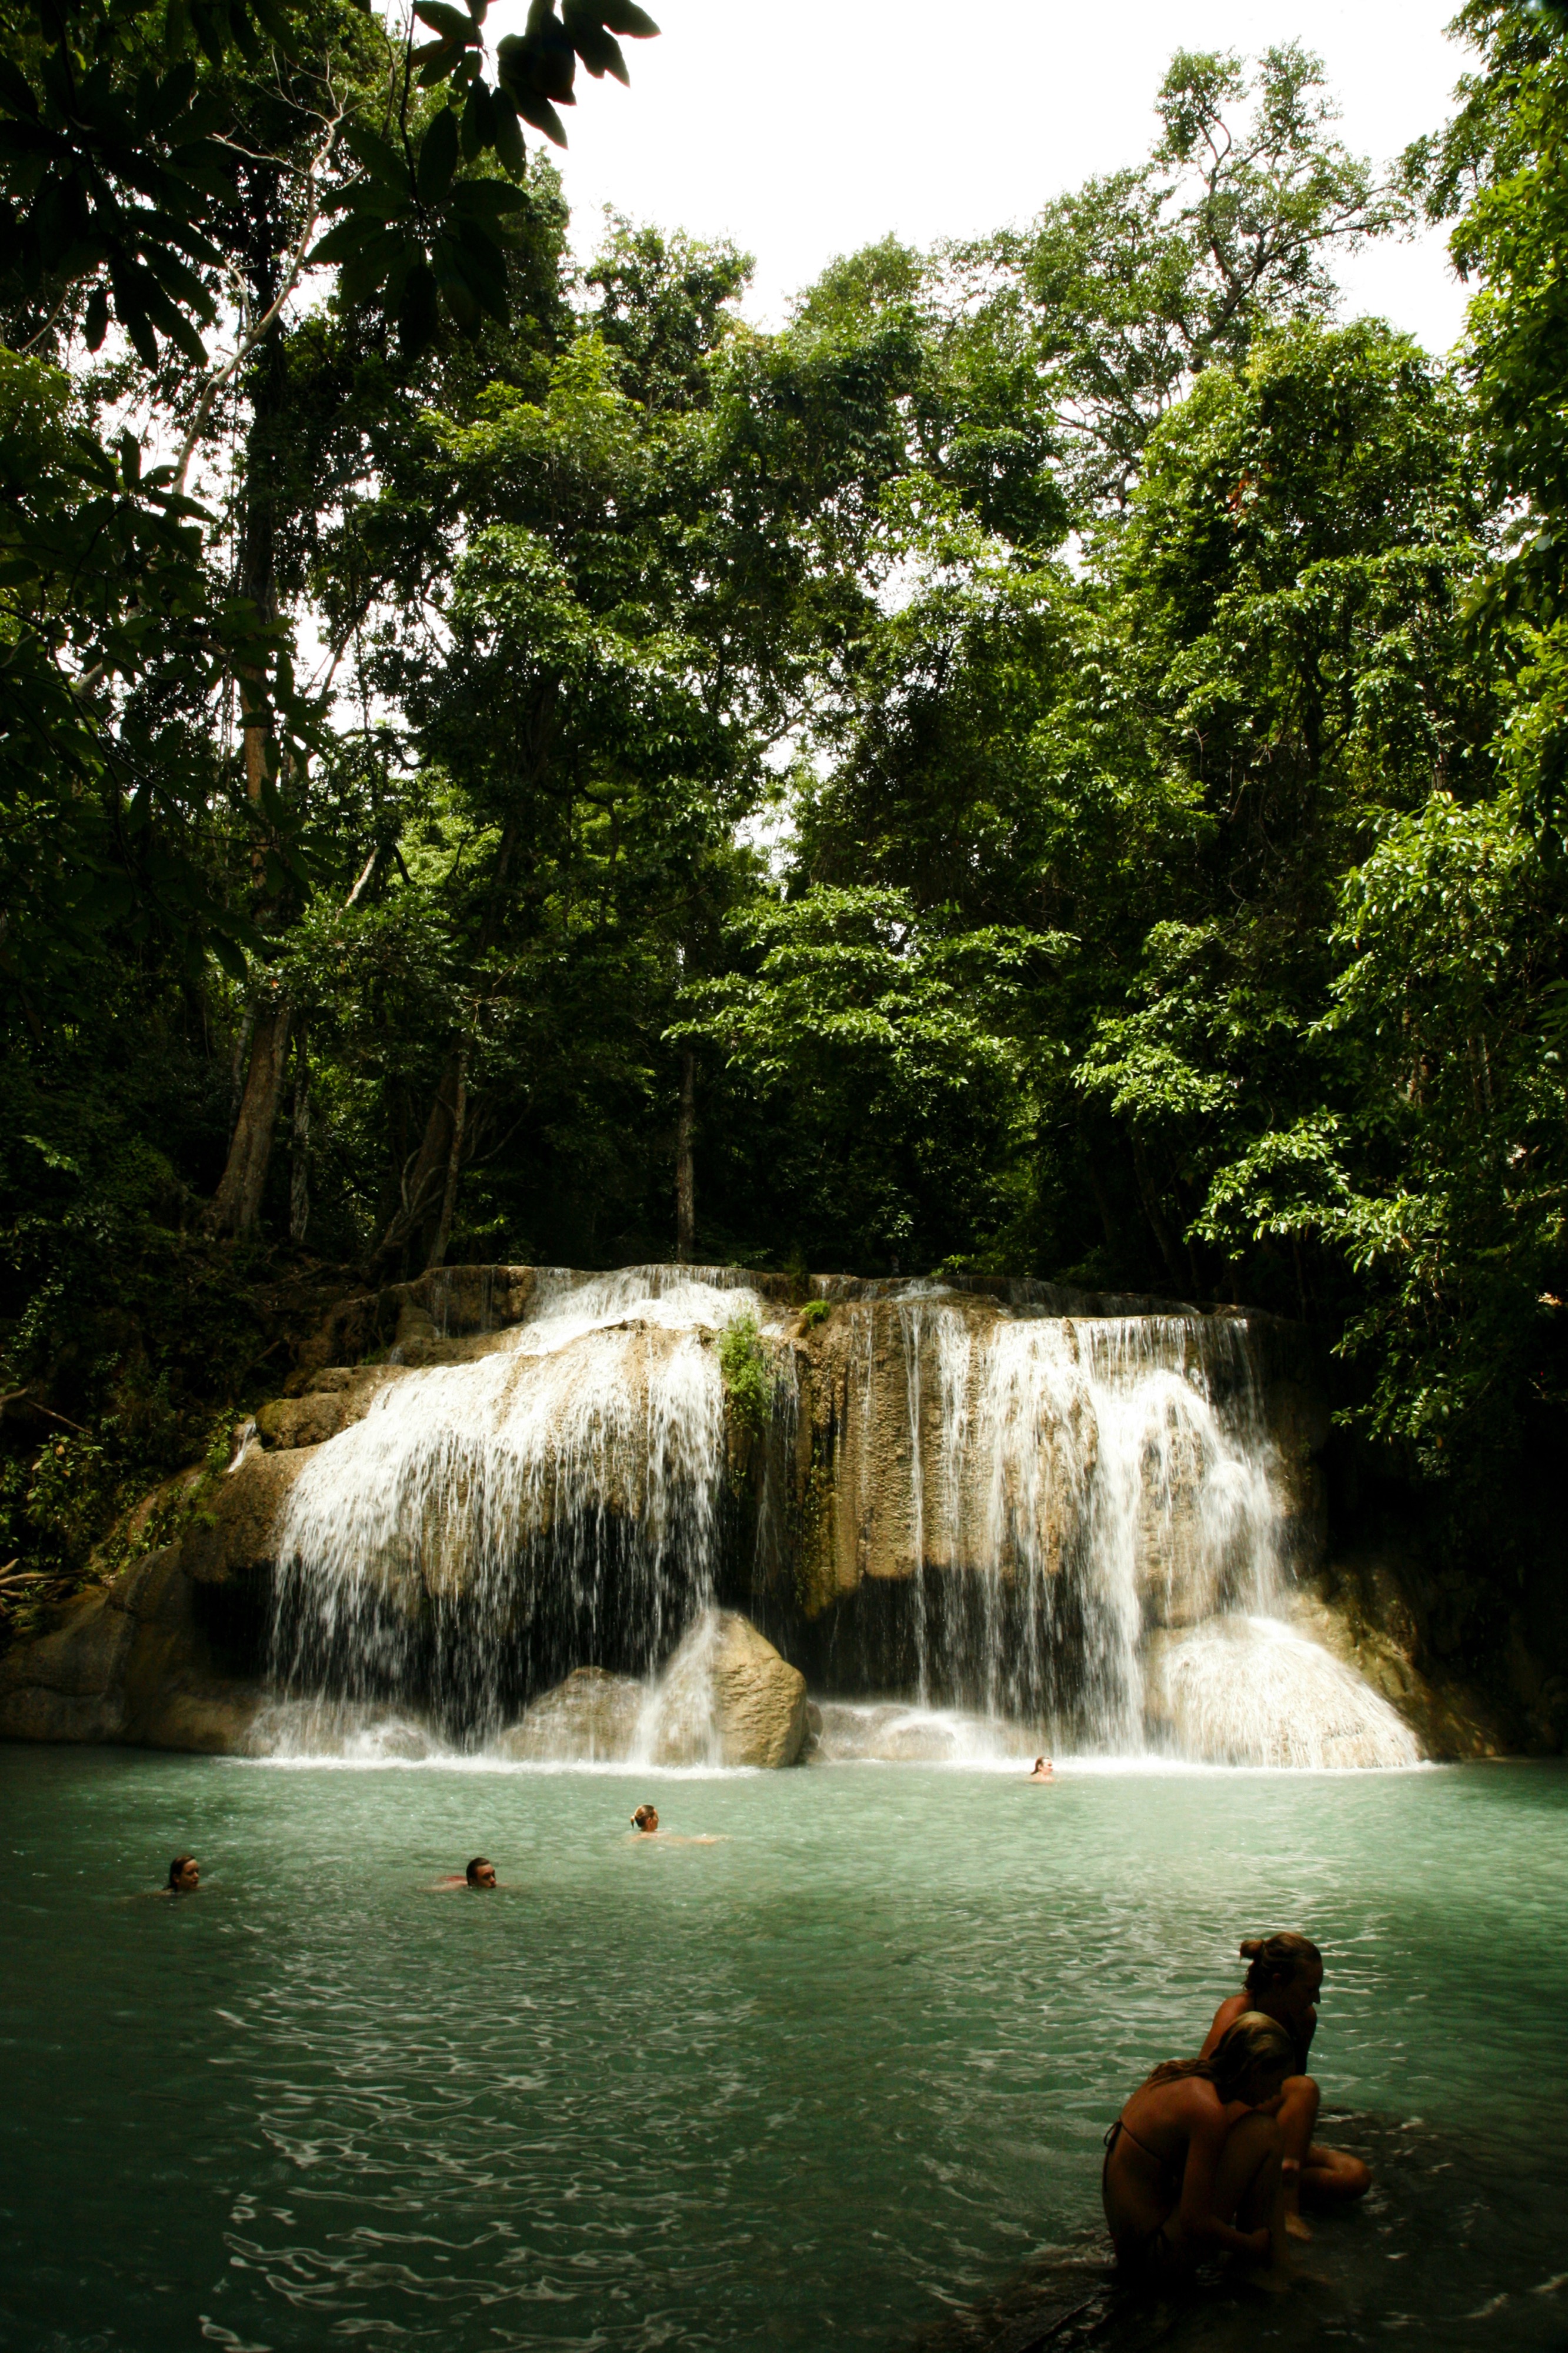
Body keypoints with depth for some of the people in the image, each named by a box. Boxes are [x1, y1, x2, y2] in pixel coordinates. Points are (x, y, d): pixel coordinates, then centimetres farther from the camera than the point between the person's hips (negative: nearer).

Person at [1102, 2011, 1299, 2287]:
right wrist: (1256, 2246, -6)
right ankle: (1275, 2269, 2)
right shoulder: (1209, 2111, -22)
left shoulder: (1178, 2074, 5)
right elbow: (1195, 2222, -22)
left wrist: (1268, 2173, 22)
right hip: (1159, 2257, -9)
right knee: (1263, 2131, -10)